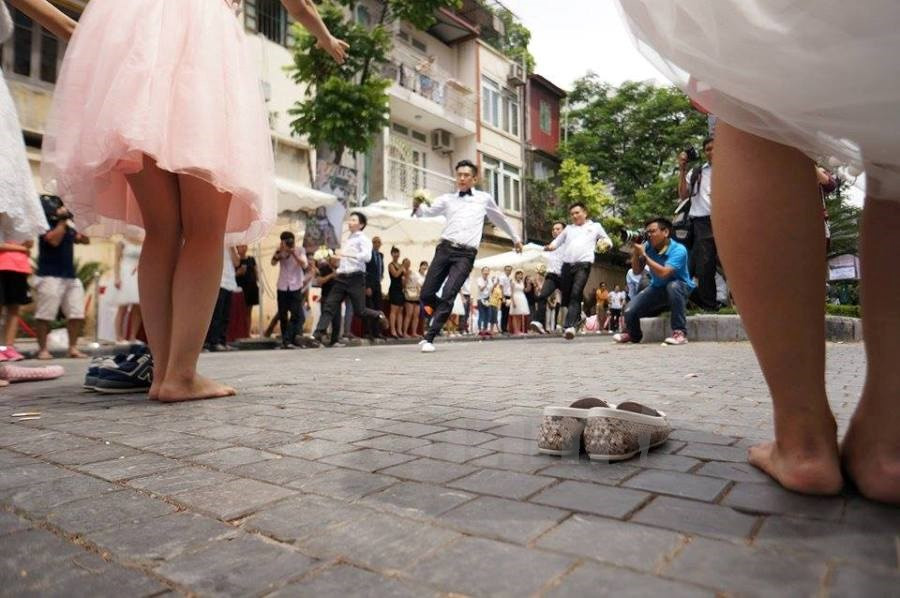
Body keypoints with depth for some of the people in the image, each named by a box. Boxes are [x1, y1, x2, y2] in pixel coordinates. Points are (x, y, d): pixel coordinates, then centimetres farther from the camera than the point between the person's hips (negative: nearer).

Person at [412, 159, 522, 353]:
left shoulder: (484, 198, 17)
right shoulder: (447, 199, 16)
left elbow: (500, 219, 32)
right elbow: (428, 211, 0)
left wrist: (515, 238, 42)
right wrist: (417, 206, -23)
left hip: (466, 254, -2)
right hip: (445, 249, 2)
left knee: (448, 294, -16)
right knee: (426, 294, -3)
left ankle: (429, 338, -8)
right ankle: (441, 316, 29)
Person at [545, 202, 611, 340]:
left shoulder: (595, 226, 20)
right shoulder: (568, 228, 26)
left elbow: (608, 242, 23)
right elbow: (557, 242, 23)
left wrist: (607, 243, -2)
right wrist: (550, 247, -1)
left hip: (584, 264, -4)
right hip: (567, 264, 4)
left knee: (576, 294, -21)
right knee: (566, 296, 3)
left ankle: (570, 326, -30)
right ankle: (577, 318, 23)